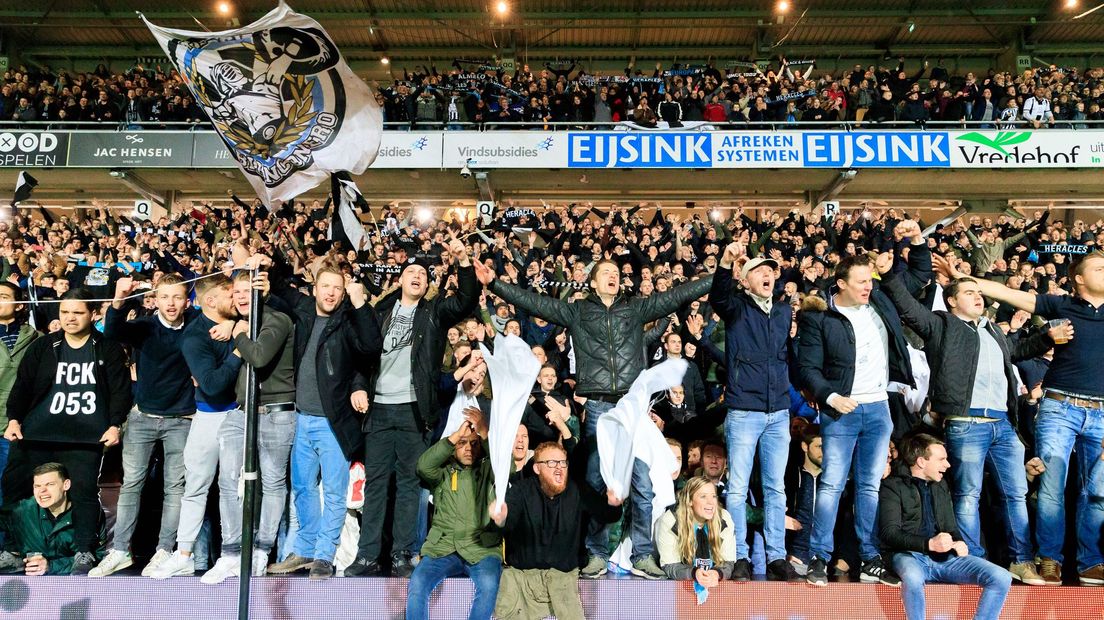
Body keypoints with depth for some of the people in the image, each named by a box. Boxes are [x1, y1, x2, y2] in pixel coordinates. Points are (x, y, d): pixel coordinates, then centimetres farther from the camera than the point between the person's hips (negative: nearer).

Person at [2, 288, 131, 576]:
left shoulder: (108, 349, 6)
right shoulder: (43, 347, 13)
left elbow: (120, 389, 2)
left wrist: (115, 424, -8)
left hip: (87, 436, -3)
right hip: (38, 433, 3)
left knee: (84, 491, -5)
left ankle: (84, 552, 7)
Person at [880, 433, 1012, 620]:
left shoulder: (941, 486, 21)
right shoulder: (893, 486, 0)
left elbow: (951, 526, 24)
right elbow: (890, 533, -9)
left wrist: (959, 543, 0)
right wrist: (929, 544, -22)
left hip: (944, 556, 6)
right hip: (909, 555, -6)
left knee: (1002, 578, -15)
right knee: (912, 578, -41)